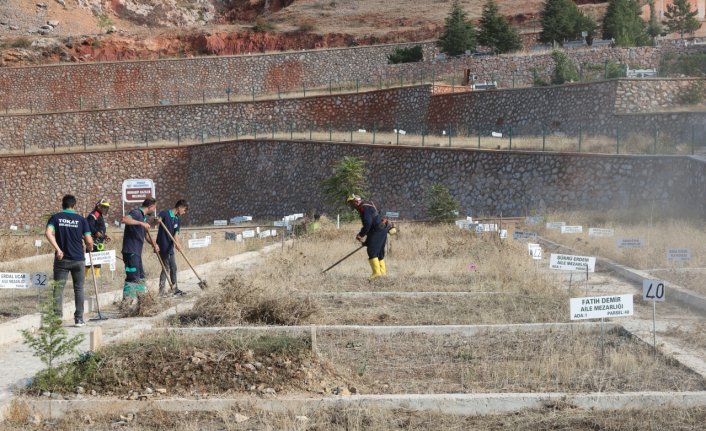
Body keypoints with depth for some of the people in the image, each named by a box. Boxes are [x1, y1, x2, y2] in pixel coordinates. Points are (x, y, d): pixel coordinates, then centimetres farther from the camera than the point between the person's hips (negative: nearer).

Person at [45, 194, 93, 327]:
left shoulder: (55, 217, 1)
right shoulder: (81, 219, 0)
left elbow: (48, 233, -17)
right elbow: (89, 241, -4)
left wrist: (57, 249, -16)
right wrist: (89, 248, 18)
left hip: (61, 259, 0)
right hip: (78, 259, 0)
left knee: (58, 288, 3)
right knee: (78, 289, 10)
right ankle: (79, 319, 9)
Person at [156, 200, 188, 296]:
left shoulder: (177, 219, 12)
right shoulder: (165, 214, -10)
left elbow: (176, 234, 5)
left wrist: (177, 244, -14)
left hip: (170, 248, 8)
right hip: (163, 247, -8)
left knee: (173, 268, 12)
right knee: (166, 268, -7)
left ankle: (175, 289, 21)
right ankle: (161, 290, -2)